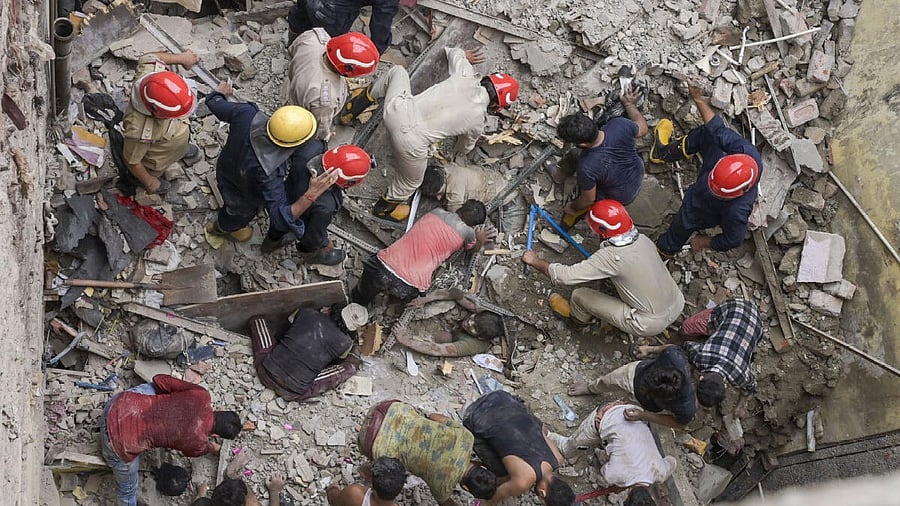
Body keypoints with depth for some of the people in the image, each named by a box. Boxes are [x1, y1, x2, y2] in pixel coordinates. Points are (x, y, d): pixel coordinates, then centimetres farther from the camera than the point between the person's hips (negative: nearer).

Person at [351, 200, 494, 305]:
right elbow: (474, 247, 27)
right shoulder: (467, 233, 1)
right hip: (408, 290, -3)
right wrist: (480, 239, 50)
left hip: (381, 269, 3)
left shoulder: (437, 212, 12)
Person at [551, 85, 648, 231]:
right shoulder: (619, 125, -32)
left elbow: (588, 200, -22)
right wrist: (630, 105, 8)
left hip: (620, 198, -5)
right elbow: (643, 129, -7)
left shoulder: (587, 168, -42)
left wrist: (572, 207, -2)